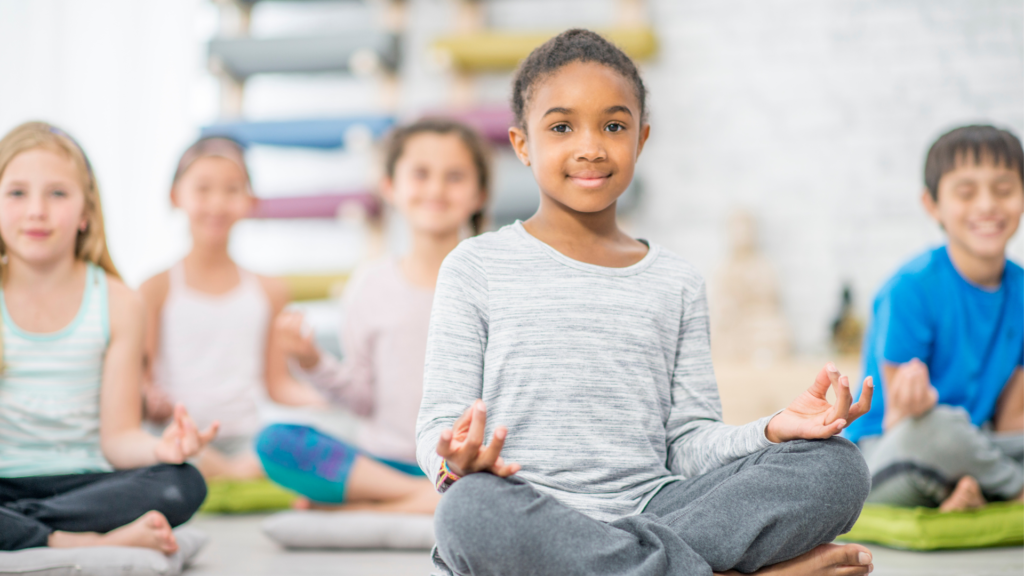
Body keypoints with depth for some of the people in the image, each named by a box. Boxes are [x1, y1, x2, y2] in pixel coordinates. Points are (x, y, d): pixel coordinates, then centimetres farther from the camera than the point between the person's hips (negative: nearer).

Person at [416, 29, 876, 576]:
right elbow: (439, 422, 3)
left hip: (648, 507, 3)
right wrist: (456, 459, -21)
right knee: (469, 511, -41)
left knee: (836, 465, -17)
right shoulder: (477, 267, 8)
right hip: (529, 517, -2)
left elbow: (688, 443, 13)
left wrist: (772, 431, -8)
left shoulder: (675, 282, 17)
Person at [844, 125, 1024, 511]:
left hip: (968, 451, 6)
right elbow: (896, 421, -15)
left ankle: (973, 492, -18)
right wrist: (912, 406, -39)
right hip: (883, 457, -6)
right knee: (935, 426, -39)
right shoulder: (911, 289, -15)